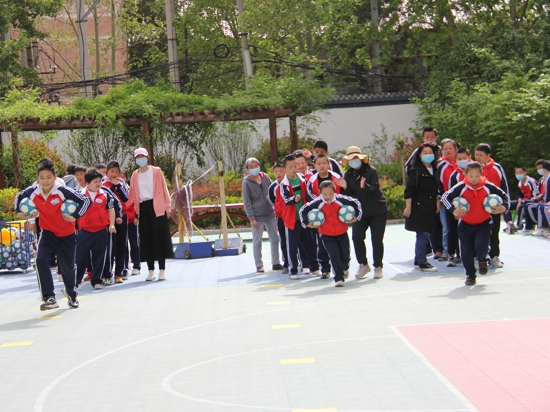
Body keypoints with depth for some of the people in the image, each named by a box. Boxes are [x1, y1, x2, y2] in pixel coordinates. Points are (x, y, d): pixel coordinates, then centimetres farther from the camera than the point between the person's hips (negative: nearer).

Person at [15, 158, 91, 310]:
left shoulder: (63, 191, -25)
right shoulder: (33, 191, -13)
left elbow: (85, 200, -22)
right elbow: (19, 197, 10)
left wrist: (75, 216, -24)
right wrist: (20, 212, 2)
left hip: (66, 234, -2)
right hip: (47, 232, 2)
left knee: (67, 266, 9)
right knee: (41, 260, -21)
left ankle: (71, 295, 40)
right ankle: (49, 298, -17)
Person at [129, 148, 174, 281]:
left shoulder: (156, 171, 2)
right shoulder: (135, 175, 10)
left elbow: (164, 189, 1)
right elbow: (134, 195, 11)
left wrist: (168, 206, -4)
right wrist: (136, 213, 7)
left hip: (157, 207, -3)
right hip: (143, 208, 3)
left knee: (160, 237, -3)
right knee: (146, 239, 4)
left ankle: (162, 270, 1)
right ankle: (151, 271, 9)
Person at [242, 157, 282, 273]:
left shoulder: (265, 178, 4)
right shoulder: (246, 182, -6)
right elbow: (247, 202, -6)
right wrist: (252, 218, -11)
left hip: (270, 214, 4)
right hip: (257, 217, -4)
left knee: (274, 239, 9)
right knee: (257, 242, 2)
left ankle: (276, 263, 19)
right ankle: (259, 265, 10)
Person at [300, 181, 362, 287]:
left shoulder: (340, 199, -14)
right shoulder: (318, 203, -17)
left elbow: (356, 203, 1)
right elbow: (303, 210, -7)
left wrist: (356, 216, -3)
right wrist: (307, 223, -11)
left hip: (342, 233, 2)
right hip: (327, 236, -2)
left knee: (345, 256, 10)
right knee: (334, 256, -11)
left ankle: (345, 268, 45)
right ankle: (339, 278, 2)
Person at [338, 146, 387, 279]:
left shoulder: (371, 171, -13)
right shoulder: (348, 175, 0)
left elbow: (375, 189, -25)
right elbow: (349, 195, -3)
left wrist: (365, 186, -44)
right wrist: (345, 187, -23)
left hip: (378, 211, -4)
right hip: (360, 211, 4)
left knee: (377, 239, -3)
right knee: (357, 237, -7)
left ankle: (378, 267, 9)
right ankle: (363, 264, 10)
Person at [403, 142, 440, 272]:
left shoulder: (434, 170, 13)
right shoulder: (416, 170, -8)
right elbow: (409, 190, -11)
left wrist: (437, 202, 17)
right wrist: (408, 207, -15)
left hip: (430, 208, 7)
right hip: (419, 207, -7)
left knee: (424, 234, 11)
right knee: (422, 234, -7)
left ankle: (418, 260, 21)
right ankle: (422, 263, -3)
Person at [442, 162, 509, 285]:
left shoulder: (488, 186, -10)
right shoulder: (461, 187, -13)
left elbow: (504, 195, 3)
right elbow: (445, 197, -16)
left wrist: (504, 207, -15)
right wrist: (454, 210, -28)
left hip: (484, 223, -1)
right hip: (465, 224, 1)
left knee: (481, 247, -18)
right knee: (466, 252, 2)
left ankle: (482, 259, 19)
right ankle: (470, 275, 23)